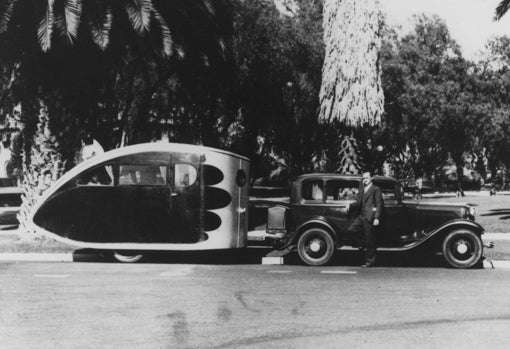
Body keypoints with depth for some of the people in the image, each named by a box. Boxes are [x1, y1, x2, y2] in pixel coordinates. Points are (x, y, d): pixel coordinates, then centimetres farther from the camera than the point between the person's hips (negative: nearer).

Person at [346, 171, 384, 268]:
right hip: (361, 216, 7)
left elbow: (379, 204, -8)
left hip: (369, 217, -7)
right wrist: (350, 205, 1)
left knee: (370, 241, -1)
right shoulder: (362, 189, 19)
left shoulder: (376, 189, -3)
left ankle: (369, 261, 9)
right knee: (350, 229, -10)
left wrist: (377, 218, -16)